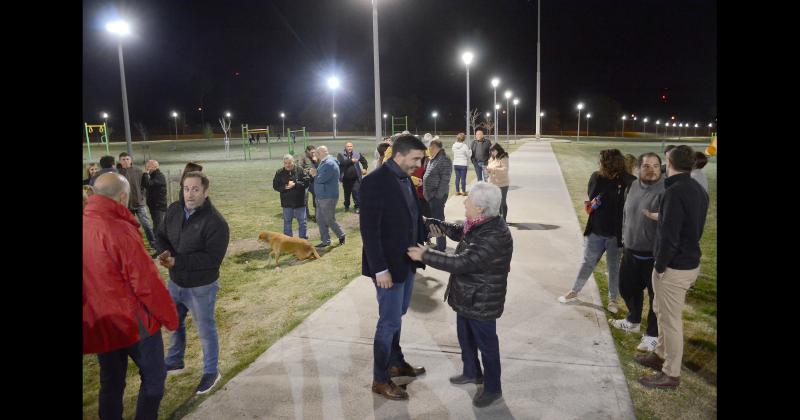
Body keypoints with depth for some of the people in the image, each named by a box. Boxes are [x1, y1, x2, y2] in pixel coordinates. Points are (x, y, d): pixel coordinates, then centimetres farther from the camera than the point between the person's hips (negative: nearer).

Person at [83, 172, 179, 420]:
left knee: (111, 382, 21)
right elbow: (147, 283, -22)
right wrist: (169, 316, -9)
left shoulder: (88, 226, -3)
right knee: (153, 377, 13)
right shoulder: (120, 231, -24)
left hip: (97, 324, 7)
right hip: (134, 322, -7)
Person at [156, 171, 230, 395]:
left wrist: (177, 261, -30)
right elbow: (162, 235, 7)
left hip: (201, 287, -7)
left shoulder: (215, 222, -26)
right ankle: (175, 361, 51)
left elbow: (212, 259, -27)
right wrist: (165, 252, -16)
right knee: (174, 322, 26)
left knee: (206, 330, 10)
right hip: (175, 282, 7)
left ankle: (211, 372, 31)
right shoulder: (174, 210, -5)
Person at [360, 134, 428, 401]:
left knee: (396, 316, 21)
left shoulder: (405, 178, 6)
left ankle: (396, 363, 38)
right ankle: (380, 379, 20)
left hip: (407, 261, 8)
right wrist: (379, 269, -22)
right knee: (389, 321, 3)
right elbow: (369, 229, -21)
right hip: (388, 265, -8)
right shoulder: (375, 181, -19)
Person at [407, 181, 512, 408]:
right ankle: (472, 372, 47)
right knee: (465, 337, 25)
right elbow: (459, 232, 18)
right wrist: (439, 225, 2)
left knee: (486, 344, 10)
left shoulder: (494, 236, -32)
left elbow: (461, 263, -33)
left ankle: (493, 388, 30)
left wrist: (425, 255, -27)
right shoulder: (479, 223, -4)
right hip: (466, 296, 9)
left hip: (482, 302, -9)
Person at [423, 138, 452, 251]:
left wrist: (438, 196, -19)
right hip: (430, 195, 10)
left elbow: (445, 180, -19)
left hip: (437, 196, -9)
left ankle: (441, 247, 5)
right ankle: (439, 244, 27)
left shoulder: (444, 159, -15)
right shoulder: (433, 159, 14)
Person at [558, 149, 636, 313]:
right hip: (596, 231, 3)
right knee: (588, 263, 16)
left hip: (615, 234, -3)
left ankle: (612, 299, 31)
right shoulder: (596, 177, -5)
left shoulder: (627, 182, -17)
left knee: (614, 267, 13)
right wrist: (590, 204, -12)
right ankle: (574, 292, 32)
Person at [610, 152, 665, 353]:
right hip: (631, 251, 7)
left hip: (654, 255, -7)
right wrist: (624, 240, 18)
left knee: (656, 295, 7)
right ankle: (633, 321, 44)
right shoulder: (633, 186, 4)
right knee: (627, 287, 21)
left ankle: (652, 334, 22)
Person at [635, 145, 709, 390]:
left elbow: (669, 236, -24)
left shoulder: (674, 192, -23)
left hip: (674, 268, -9)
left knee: (670, 320, 3)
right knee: (662, 311, 24)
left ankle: (671, 375, 15)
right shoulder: (699, 190, 7)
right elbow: (695, 228, 14)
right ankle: (661, 355, 39)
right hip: (691, 262, 9)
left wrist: (660, 266, -16)